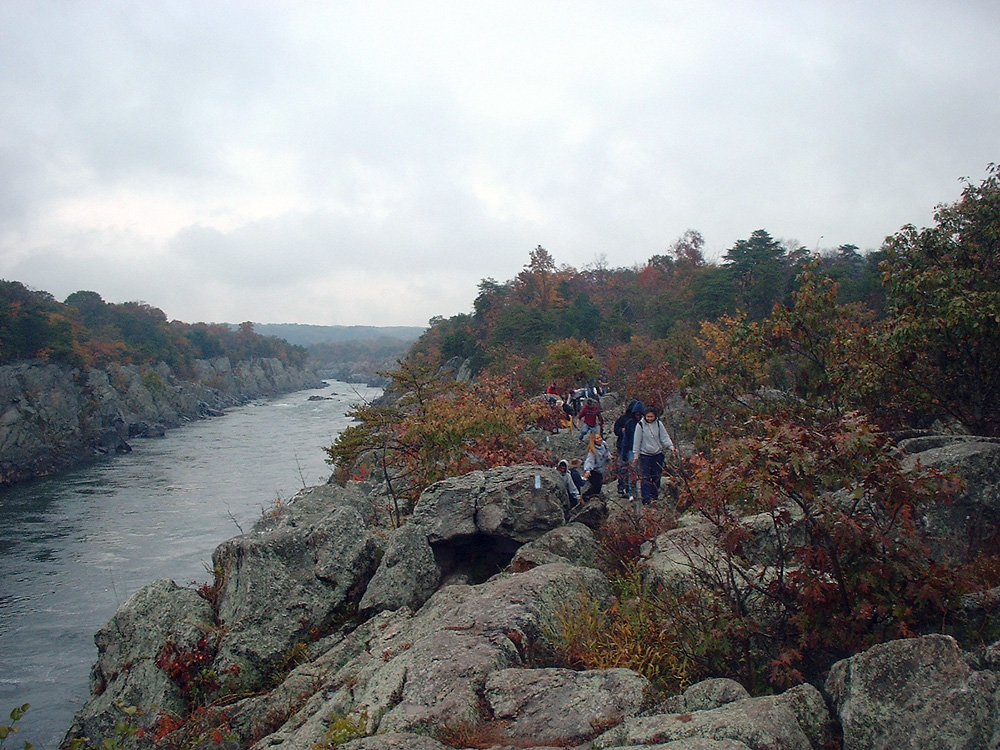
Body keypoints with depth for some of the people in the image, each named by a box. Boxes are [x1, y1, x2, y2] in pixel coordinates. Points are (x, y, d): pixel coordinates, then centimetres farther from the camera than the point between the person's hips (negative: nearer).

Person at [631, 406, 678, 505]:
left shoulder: (658, 424, 1)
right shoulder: (640, 425, -7)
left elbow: (664, 437, 4)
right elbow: (637, 440, -3)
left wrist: (671, 447, -9)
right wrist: (636, 454, -3)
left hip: (658, 454, 3)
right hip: (645, 455, -3)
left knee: (657, 478, 9)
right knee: (645, 478, -8)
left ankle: (654, 497, 21)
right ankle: (646, 499, -7)